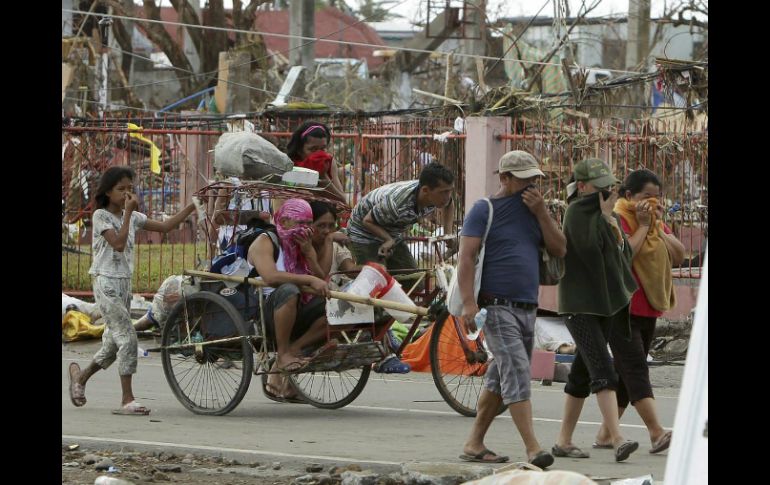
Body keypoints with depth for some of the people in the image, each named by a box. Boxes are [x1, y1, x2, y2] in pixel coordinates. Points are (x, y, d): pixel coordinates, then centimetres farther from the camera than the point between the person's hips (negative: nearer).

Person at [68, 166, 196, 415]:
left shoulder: (132, 217, 11)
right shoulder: (101, 216, -8)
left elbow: (165, 226, 9)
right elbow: (118, 243, -21)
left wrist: (192, 207, 3)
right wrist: (128, 212, -19)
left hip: (124, 284, 7)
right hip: (106, 283, -7)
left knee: (114, 343, 12)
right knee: (127, 338, -16)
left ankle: (80, 375, 35)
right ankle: (128, 400, -14)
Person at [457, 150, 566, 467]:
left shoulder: (533, 210, 17)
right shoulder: (484, 210, -3)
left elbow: (559, 249, 9)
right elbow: (466, 257, -10)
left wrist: (541, 213, -3)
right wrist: (469, 303, -21)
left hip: (527, 307, 7)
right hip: (497, 306, -7)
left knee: (500, 379, 12)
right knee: (516, 371, -17)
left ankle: (474, 444, 21)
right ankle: (533, 449, -23)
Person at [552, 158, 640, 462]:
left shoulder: (608, 216, 16)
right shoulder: (577, 211, -9)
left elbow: (623, 254, 20)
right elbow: (589, 246, -24)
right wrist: (605, 212, -16)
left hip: (606, 304, 9)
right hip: (580, 306, -9)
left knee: (582, 374, 12)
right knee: (603, 371, -19)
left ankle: (564, 442, 18)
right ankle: (617, 440, -28)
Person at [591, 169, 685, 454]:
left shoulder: (655, 220, 16)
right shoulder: (617, 219, -9)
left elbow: (679, 255, 7)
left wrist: (658, 226, -3)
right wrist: (643, 225, -16)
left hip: (647, 309, 9)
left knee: (626, 372, 10)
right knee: (636, 368, -16)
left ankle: (605, 434, 16)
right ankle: (657, 434, -26)